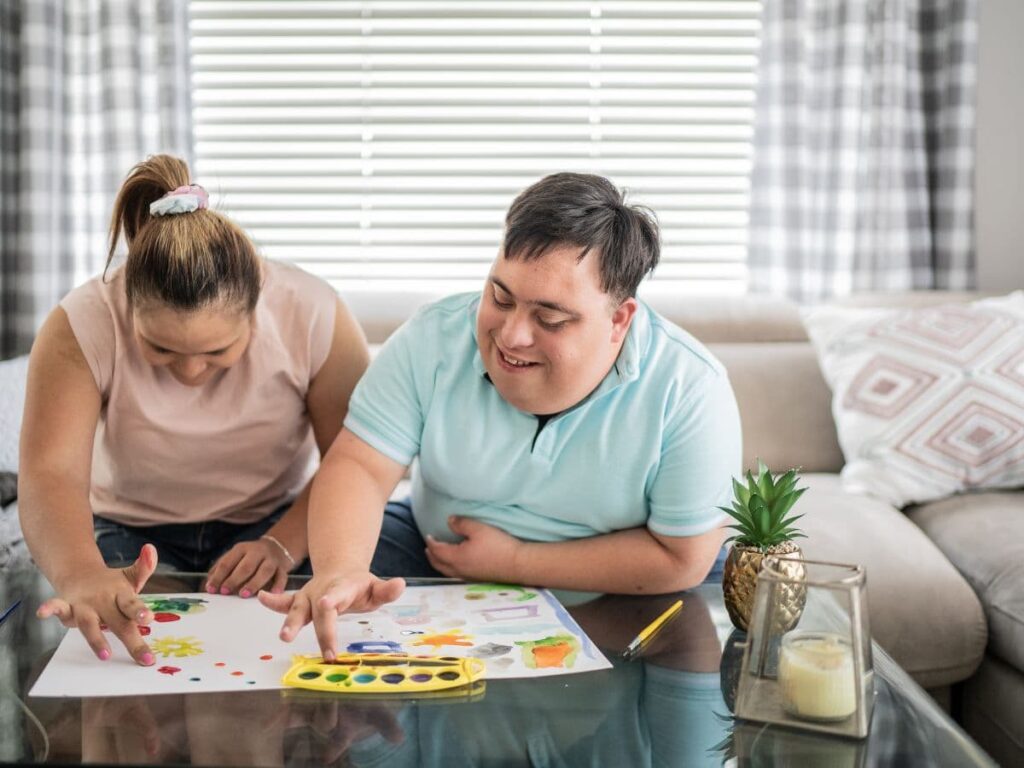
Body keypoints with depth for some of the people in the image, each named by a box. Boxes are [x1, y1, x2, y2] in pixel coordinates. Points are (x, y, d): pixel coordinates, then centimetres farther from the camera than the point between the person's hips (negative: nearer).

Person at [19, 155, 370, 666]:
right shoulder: (80, 329, -22)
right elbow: (50, 474, -35)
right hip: (133, 535, 0)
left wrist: (284, 545, -35)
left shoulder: (312, 314, -21)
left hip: (274, 523, 1)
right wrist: (81, 575, -56)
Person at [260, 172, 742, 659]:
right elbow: (358, 465, -17)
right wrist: (338, 569, -40)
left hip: (600, 610, -3)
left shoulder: (691, 391, -22)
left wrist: (514, 563, -19)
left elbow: (683, 558, -19)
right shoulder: (434, 339, -14)